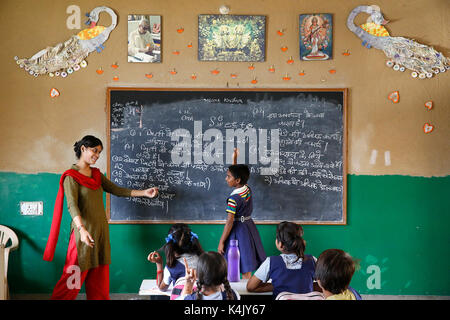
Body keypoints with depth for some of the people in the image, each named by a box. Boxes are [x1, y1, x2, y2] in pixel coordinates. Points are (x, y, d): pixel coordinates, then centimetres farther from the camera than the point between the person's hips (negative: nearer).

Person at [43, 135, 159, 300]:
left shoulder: (96, 174, 13)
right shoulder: (71, 176, -9)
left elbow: (116, 190, 15)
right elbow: (72, 205, -21)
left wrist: (144, 192, 7)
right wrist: (82, 229, -34)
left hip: (101, 229, 7)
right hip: (84, 230, -7)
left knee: (99, 274, 10)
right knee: (76, 274, -4)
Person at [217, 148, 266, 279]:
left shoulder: (233, 199, -22)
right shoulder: (248, 190, -1)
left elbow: (229, 222, -21)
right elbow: (237, 173, 20)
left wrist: (221, 242, -15)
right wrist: (234, 160, 21)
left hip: (238, 229, -8)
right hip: (249, 226, 8)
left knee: (245, 271, 0)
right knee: (247, 267, 15)